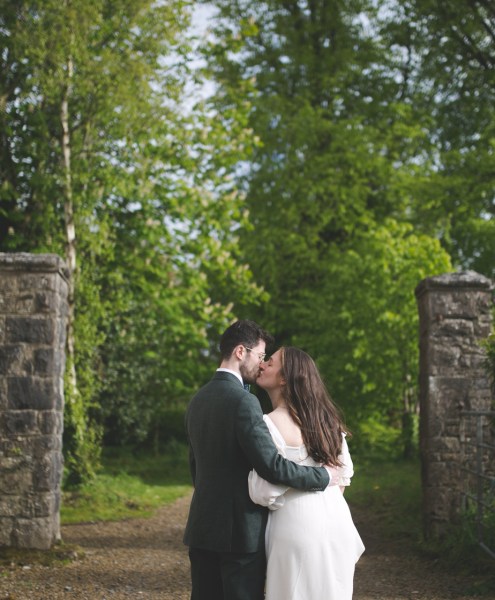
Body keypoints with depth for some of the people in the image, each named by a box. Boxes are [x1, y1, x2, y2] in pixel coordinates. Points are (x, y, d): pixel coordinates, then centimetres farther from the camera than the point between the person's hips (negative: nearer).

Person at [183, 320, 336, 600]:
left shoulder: (198, 400, 9)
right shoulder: (243, 401, -17)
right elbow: (273, 466, -21)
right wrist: (324, 476, -9)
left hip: (202, 526, 8)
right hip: (241, 529, -8)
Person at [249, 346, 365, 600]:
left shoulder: (268, 424, -14)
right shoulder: (323, 416, 8)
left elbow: (265, 493, -17)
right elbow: (344, 472, 15)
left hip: (298, 524, -7)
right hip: (336, 519, 7)